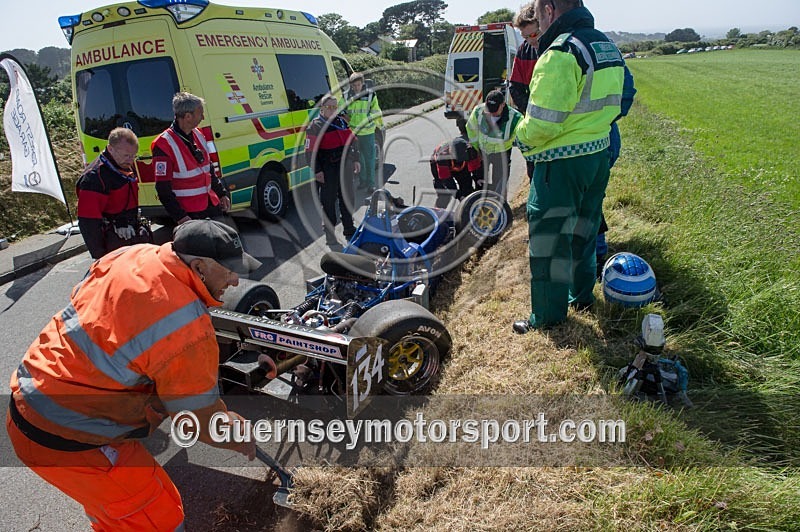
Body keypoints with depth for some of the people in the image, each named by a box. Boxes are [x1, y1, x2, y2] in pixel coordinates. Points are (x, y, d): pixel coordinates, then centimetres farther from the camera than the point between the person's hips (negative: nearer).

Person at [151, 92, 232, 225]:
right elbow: (163, 189, -15)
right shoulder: (164, 145, -15)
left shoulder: (197, 135, 8)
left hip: (212, 205, 8)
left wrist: (222, 193, 16)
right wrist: (180, 217, -19)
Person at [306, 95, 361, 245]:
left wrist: (355, 160, 10)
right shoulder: (315, 126, -7)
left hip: (344, 166, 6)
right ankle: (330, 233, 13)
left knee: (347, 198, 14)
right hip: (327, 169, -6)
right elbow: (311, 151, -10)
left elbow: (352, 141, 18)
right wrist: (317, 171, -14)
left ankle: (349, 230, 28)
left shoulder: (342, 122, 12)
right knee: (329, 200, 0)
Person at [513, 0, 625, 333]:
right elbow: (611, 103, 13)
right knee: (583, 227, 22)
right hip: (599, 153, 9)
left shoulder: (560, 53, -20)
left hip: (563, 163, -9)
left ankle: (548, 313, 14)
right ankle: (582, 293, 39)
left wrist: (522, 137, -5)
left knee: (547, 237, 3)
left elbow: (542, 122, -23)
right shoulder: (607, 46, 10)